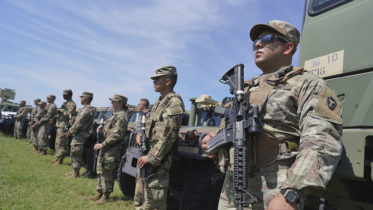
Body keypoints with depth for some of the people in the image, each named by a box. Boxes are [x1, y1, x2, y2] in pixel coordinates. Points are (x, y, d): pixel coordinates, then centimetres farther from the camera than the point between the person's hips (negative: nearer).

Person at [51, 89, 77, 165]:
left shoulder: (72, 104, -10)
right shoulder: (65, 103, 21)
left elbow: (69, 114, -21)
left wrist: (61, 110, -18)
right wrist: (57, 115, 12)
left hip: (64, 126, -10)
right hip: (60, 124, 10)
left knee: (61, 143, -8)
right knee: (57, 142, 13)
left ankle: (60, 159, -3)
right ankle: (57, 158, 21)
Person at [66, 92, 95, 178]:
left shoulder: (87, 110, -21)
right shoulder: (86, 109, 13)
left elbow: (79, 123, -21)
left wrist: (70, 131, -10)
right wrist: (71, 130, 16)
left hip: (80, 136, -10)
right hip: (79, 135, 10)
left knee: (75, 154, -3)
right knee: (73, 154, 17)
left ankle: (76, 174, 6)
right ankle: (74, 171, 26)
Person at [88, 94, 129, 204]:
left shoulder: (122, 116, -16)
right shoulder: (115, 114, 16)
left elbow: (116, 135, -23)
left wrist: (102, 145, -19)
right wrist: (101, 129, 10)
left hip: (112, 150, -10)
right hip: (105, 147, 10)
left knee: (106, 173, -3)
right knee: (100, 171, 16)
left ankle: (105, 196, 9)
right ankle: (100, 193, 28)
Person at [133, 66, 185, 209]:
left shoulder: (174, 102, -11)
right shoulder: (158, 102, 18)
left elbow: (169, 135, -19)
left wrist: (152, 158, -19)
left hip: (157, 164, -10)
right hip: (145, 161, 10)